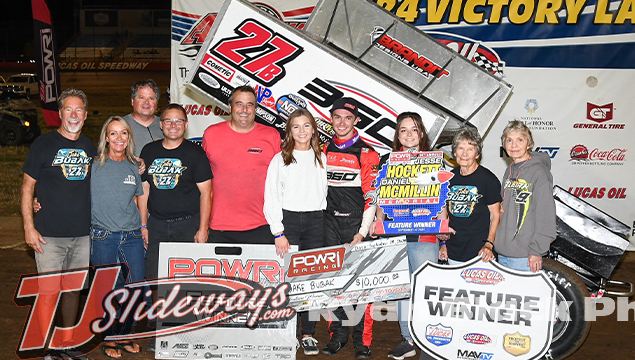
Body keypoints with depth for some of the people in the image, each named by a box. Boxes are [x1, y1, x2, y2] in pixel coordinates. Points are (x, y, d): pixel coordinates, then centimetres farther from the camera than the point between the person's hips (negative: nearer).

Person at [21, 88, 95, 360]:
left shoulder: (90, 147, 10)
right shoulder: (44, 144, -3)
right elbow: (27, 187, -3)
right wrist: (29, 228, -9)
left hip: (82, 235, 4)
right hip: (50, 235, -4)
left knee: (74, 288, 13)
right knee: (49, 291, -2)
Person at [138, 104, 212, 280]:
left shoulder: (194, 152, -2)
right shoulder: (149, 151, 9)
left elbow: (205, 193, -4)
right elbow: (144, 190, 12)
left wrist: (203, 229, -10)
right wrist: (143, 225, 7)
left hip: (188, 225, -3)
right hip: (156, 224, 3)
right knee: (153, 277, 4)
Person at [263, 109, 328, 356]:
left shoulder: (321, 158, 12)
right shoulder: (280, 159, 3)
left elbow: (324, 192, 13)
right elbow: (271, 198, -1)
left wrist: (322, 223, 3)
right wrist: (278, 233, -8)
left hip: (315, 220, 2)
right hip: (287, 219, -2)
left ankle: (308, 334, 8)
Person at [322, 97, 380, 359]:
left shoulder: (367, 154, -2)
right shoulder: (323, 151, 10)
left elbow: (371, 196, -6)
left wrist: (362, 232, -11)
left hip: (356, 224, -4)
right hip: (330, 223, 4)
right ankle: (337, 334, 18)